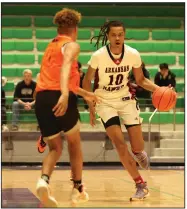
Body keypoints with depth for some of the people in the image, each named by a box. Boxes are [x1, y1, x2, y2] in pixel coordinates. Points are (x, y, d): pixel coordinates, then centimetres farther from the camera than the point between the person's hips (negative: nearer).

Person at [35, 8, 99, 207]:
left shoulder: (50, 47, 28)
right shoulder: (72, 45, 4)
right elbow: (65, 67, -18)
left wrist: (84, 93, 48)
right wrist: (65, 94, -33)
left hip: (41, 97, 6)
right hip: (60, 97, -5)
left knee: (55, 148, 13)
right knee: (74, 144, 16)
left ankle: (44, 180, -16)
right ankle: (78, 190, 20)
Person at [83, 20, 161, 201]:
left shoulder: (133, 54, -15)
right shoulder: (98, 56, -21)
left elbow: (140, 80, 0)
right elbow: (87, 81, -7)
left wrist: (158, 89, -18)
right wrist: (91, 108, -9)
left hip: (125, 99, 2)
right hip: (105, 102, -2)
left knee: (138, 147, -3)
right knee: (120, 144, -15)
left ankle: (139, 153, 38)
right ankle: (141, 185, -4)